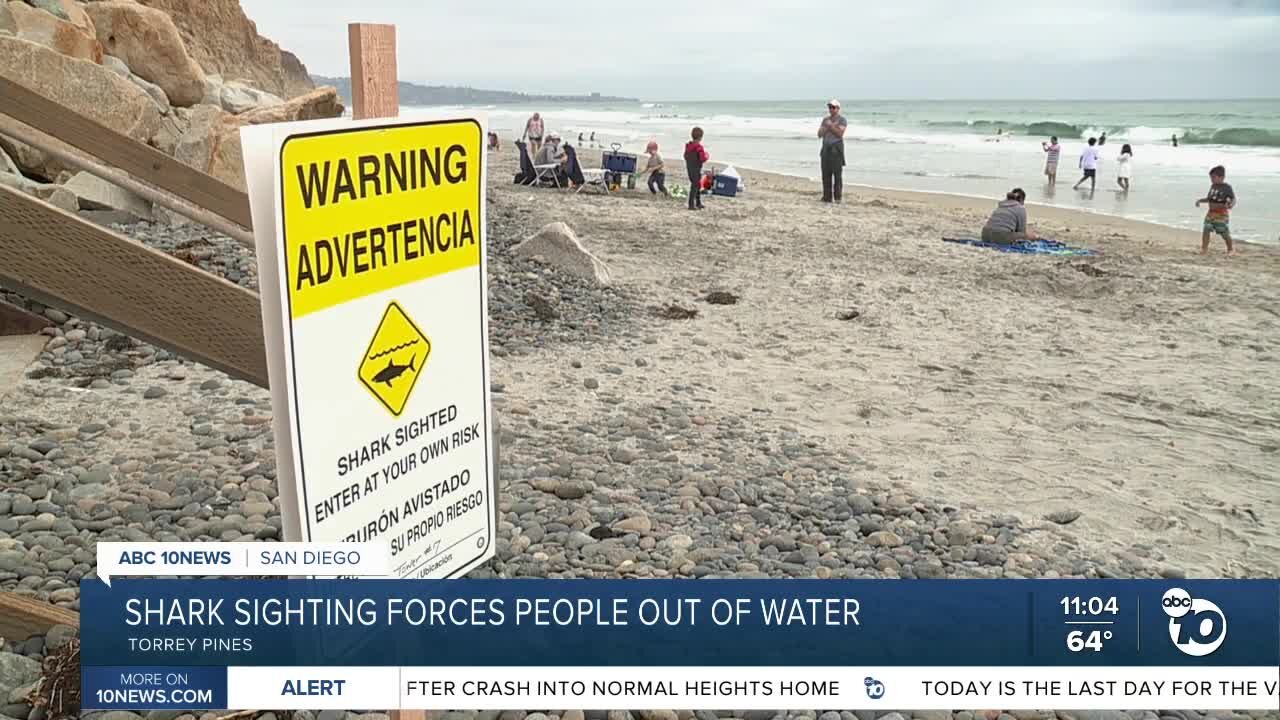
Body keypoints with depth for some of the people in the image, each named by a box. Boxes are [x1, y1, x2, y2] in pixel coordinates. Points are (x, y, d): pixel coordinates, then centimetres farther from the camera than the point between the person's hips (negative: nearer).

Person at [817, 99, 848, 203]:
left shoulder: (842, 120, -1)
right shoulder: (825, 119, 17)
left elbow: (840, 133, -13)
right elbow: (819, 134, 10)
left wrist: (831, 126, -9)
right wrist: (827, 127, -5)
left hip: (836, 148, -6)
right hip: (826, 148, 6)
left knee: (837, 174, -8)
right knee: (826, 174, 3)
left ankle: (837, 197, -7)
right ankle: (827, 197, 8)